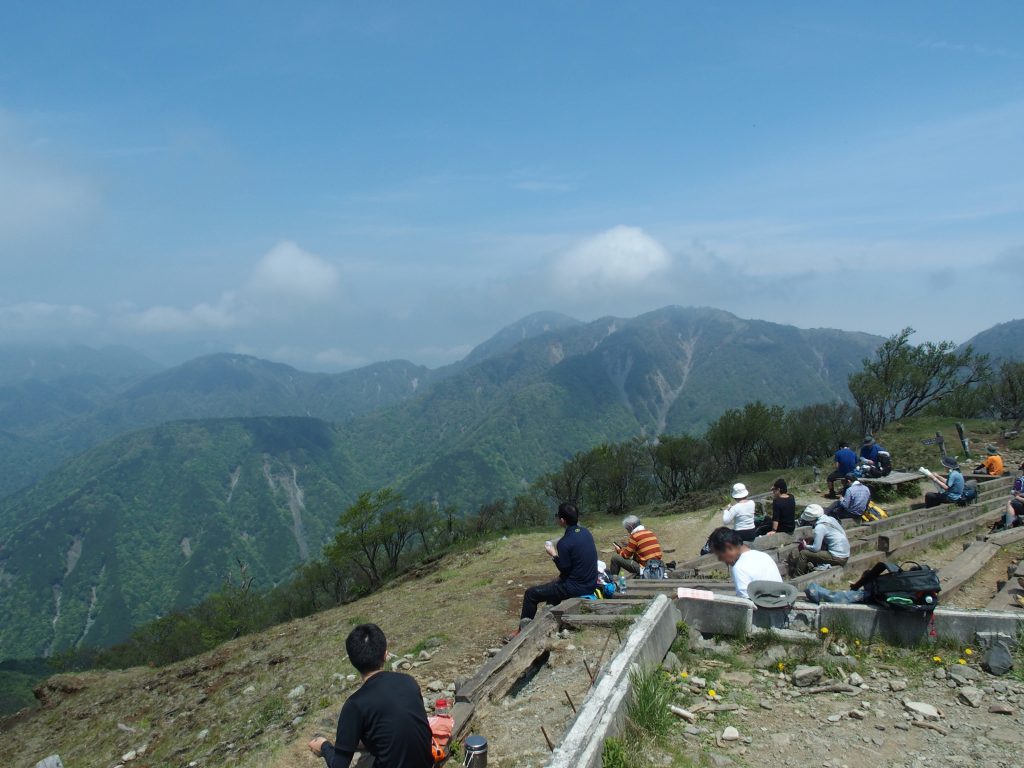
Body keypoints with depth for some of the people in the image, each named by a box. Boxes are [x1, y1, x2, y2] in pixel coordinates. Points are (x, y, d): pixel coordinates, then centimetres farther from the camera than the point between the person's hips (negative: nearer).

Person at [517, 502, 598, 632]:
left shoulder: (564, 543, -23)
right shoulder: (586, 532, 2)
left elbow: (565, 570, -13)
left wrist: (554, 555, -1)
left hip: (577, 588, -8)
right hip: (591, 584, 8)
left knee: (531, 594, 4)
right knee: (554, 584, 36)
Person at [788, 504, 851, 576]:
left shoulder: (820, 527, -19)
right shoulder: (830, 519, 6)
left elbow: (816, 548, -16)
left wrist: (806, 546, 2)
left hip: (837, 558, -9)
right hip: (844, 554, 9)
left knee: (803, 553, -6)